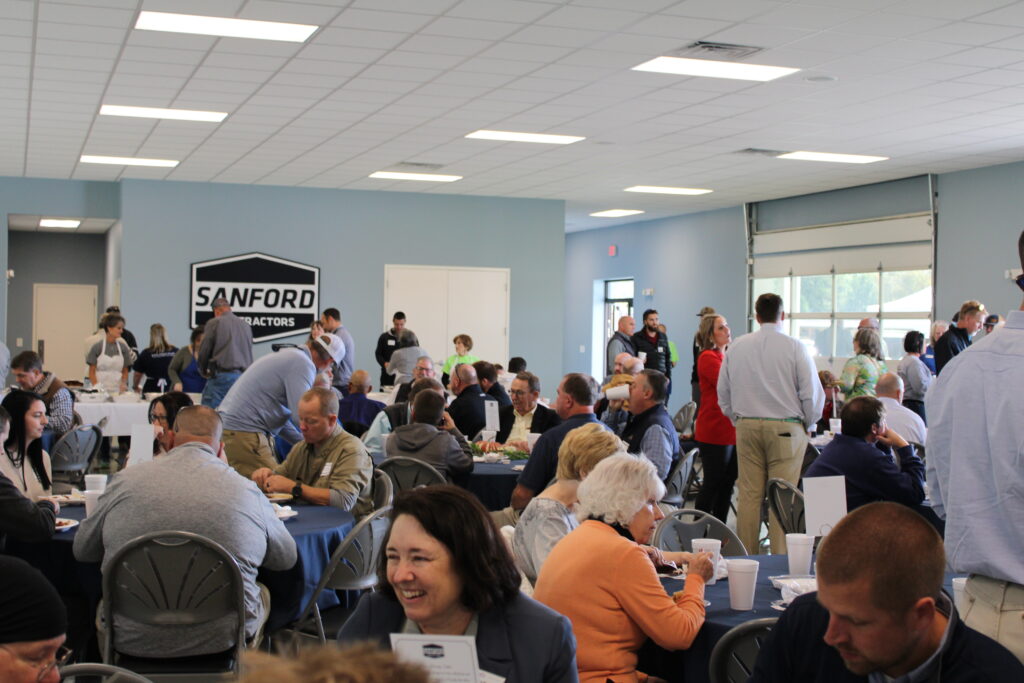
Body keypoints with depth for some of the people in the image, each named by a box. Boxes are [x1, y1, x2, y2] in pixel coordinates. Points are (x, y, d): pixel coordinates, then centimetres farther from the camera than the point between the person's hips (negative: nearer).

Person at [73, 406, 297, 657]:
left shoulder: (125, 480, -4)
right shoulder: (247, 491, -6)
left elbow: (82, 550, 11)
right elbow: (287, 558, 10)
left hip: (132, 640, 1)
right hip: (221, 640, -1)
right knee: (262, 594, 30)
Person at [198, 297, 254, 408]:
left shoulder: (214, 323, 1)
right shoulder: (246, 325, 15)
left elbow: (203, 352, 2)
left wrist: (204, 371, 19)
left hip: (221, 375, -5)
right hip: (244, 376, 5)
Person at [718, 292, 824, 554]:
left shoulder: (736, 347, 6)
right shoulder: (795, 348, -6)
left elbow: (723, 392, 14)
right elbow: (813, 394, -5)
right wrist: (806, 424, 10)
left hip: (746, 427, 3)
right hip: (786, 428, -3)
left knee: (749, 495, 6)